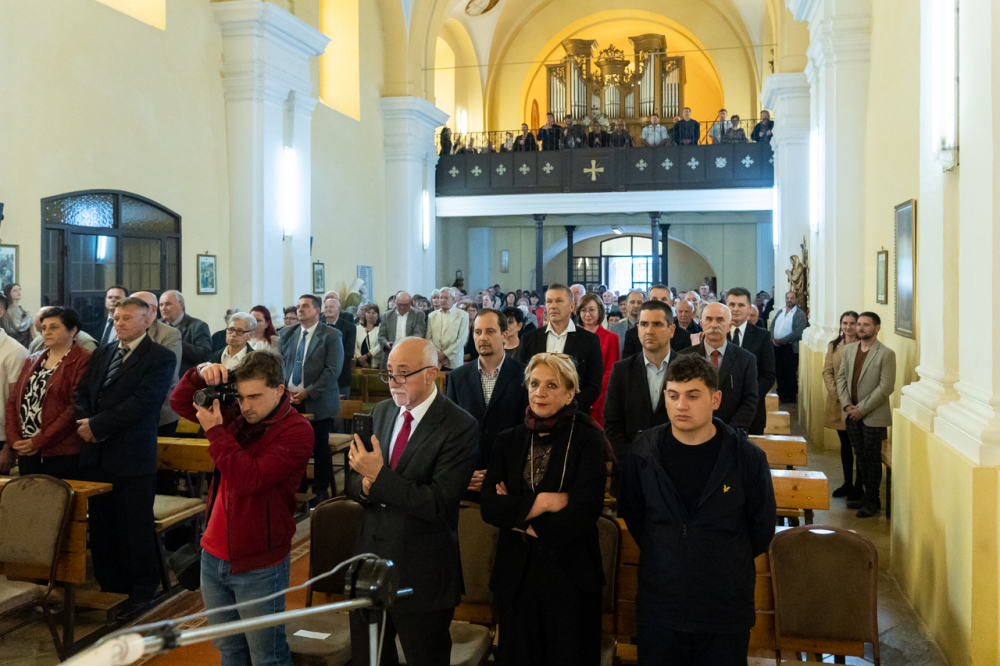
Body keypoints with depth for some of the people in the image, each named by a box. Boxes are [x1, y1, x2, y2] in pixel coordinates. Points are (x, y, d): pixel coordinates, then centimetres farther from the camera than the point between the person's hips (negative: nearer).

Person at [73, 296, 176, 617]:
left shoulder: (161, 358, -7)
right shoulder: (102, 353, 15)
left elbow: (142, 402, -17)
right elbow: (80, 392, 12)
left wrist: (97, 425, -16)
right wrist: (84, 422, -7)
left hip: (132, 456, -6)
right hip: (95, 455, 6)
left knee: (135, 527, 3)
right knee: (101, 526, 13)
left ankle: (142, 590, 17)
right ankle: (108, 585, 27)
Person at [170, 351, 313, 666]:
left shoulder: (296, 431, -18)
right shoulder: (237, 415, 3)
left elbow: (249, 479, -27)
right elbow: (180, 402, 11)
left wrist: (215, 430, -24)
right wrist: (201, 374, -8)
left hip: (258, 568, -6)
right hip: (214, 556, 7)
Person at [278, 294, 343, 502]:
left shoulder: (331, 335, -2)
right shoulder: (287, 333, 13)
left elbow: (333, 370, -10)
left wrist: (307, 392, -14)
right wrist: (285, 389, -3)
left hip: (317, 402, -4)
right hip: (289, 399, 4)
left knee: (320, 448, 3)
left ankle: (321, 491, 15)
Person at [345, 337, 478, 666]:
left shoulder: (460, 427, -18)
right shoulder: (381, 411, 4)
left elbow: (438, 504, -23)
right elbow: (352, 481, 8)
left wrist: (380, 476, -26)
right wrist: (364, 486, -15)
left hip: (422, 576, -6)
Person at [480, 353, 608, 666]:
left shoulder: (588, 440, -7)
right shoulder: (509, 441, 5)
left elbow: (583, 512, -17)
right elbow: (489, 508, -5)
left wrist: (519, 515, -9)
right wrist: (542, 502, -17)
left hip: (569, 576, -3)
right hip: (516, 574, 4)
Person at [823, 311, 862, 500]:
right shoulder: (833, 345, 8)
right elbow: (827, 371, 5)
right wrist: (836, 393, -8)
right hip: (838, 403, 5)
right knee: (845, 444, 14)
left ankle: (858, 487, 11)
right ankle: (847, 483, 25)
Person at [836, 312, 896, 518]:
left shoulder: (886, 354, -11)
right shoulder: (848, 349, 8)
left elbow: (885, 388, -15)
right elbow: (841, 377, 9)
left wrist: (862, 409, -15)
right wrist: (847, 405, -4)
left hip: (873, 416, -6)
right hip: (852, 414, 6)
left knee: (872, 458, 3)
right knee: (861, 456, 13)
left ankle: (873, 500, 14)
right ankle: (867, 495, 25)